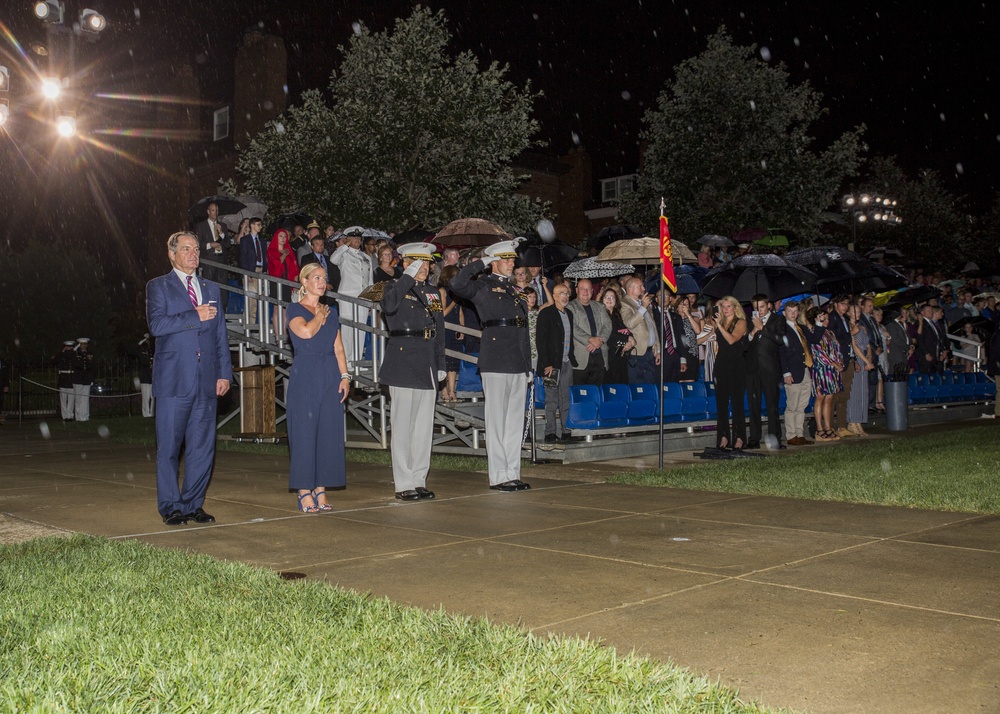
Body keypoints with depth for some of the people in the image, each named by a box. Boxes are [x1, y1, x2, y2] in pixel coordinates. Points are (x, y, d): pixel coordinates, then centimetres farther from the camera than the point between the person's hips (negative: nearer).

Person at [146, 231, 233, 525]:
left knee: (203, 446, 5)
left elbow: (220, 334, 15)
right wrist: (195, 316, -11)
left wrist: (225, 372, 6)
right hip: (173, 380, -4)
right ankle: (171, 507, 10)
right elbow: (157, 325, -12)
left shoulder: (211, 288, 18)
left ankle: (193, 504, 14)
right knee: (169, 446, 1)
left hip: (207, 380, 4)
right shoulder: (158, 287, 5)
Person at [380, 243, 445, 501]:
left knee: (425, 426, 9)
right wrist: (409, 277, -29)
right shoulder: (396, 288, -2)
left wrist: (441, 365, 14)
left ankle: (419, 481, 18)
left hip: (428, 368, 6)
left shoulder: (433, 292, 16)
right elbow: (389, 306, -28)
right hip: (403, 365, -6)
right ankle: (404, 484, 3)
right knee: (403, 426, -3)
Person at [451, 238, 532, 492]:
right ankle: (499, 476, 2)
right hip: (496, 363, -7)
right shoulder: (483, 285, 1)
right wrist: (482, 262, -11)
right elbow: (457, 283, -21)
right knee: (497, 420, -3)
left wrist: (528, 366, 18)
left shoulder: (514, 290, 21)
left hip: (518, 363, 7)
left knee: (515, 420, 10)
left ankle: (513, 473, 16)